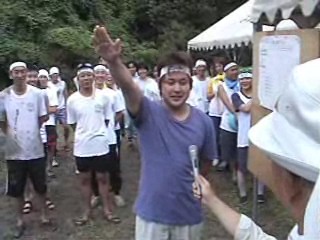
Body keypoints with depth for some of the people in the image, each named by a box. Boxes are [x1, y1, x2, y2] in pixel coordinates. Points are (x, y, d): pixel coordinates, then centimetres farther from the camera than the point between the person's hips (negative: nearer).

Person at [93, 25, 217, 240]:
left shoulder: (203, 122, -6)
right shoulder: (149, 113, -13)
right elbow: (128, 86, -33)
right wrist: (114, 61, -50)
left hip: (189, 213, 2)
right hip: (152, 212, -2)